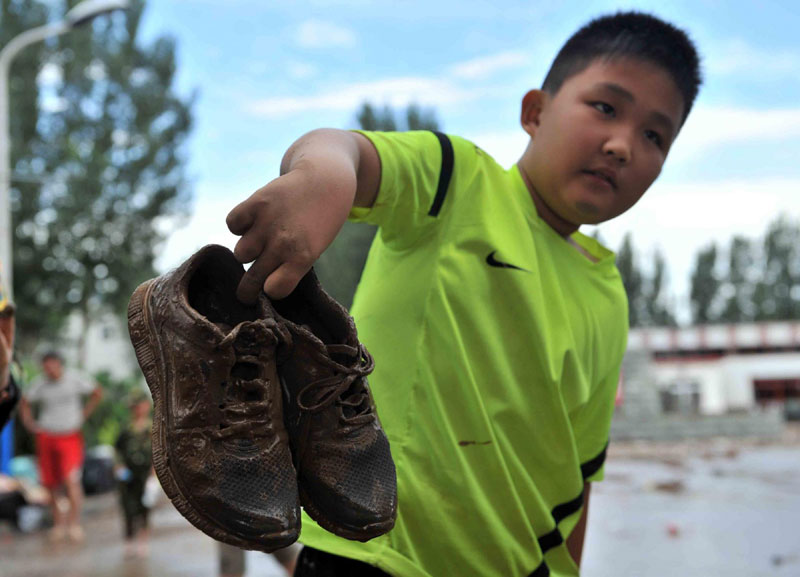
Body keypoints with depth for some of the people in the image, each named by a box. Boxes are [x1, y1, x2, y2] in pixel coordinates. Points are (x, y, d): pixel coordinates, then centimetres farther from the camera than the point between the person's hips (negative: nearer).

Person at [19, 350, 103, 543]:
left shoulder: (74, 379, -6)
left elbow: (97, 393, 7)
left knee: (71, 480, -16)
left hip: (70, 437, -3)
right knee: (50, 484, 6)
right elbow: (25, 402, 16)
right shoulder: (39, 383, 0)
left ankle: (74, 523, -8)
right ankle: (58, 522, 21)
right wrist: (29, 424, 4)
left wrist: (83, 415, 2)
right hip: (46, 437, 3)